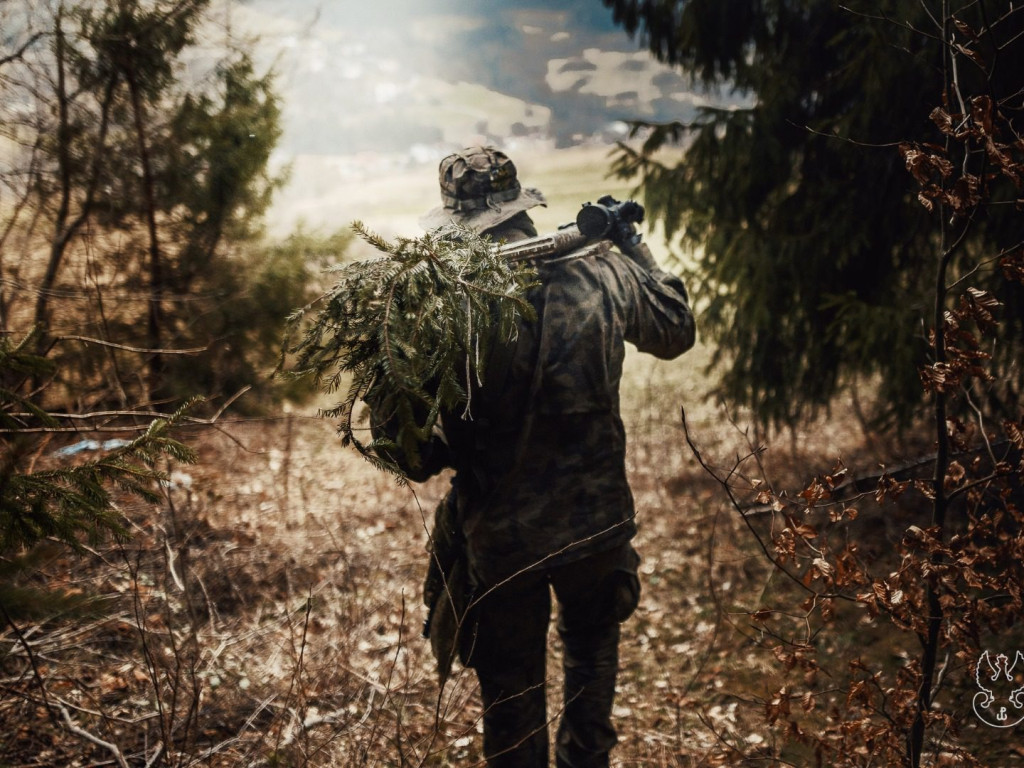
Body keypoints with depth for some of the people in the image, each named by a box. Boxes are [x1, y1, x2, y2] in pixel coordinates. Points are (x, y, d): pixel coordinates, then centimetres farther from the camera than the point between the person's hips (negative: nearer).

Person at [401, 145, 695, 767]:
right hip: (598, 522, 3)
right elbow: (676, 331, 9)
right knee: (592, 643, 32)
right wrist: (631, 248, 18)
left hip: (502, 537, -3)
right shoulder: (603, 278, -12)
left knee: (512, 689, 18)